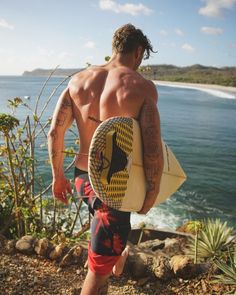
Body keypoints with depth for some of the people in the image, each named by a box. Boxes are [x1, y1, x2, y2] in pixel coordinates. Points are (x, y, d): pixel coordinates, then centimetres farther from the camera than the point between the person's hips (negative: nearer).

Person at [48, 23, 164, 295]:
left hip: (82, 177, 7)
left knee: (112, 221, 37)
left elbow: (54, 133, -1)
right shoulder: (143, 87, -15)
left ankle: (118, 259, 65)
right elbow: (153, 151, -20)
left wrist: (58, 176, 10)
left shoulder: (79, 80, -1)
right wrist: (151, 195, -6)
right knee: (100, 267, 9)